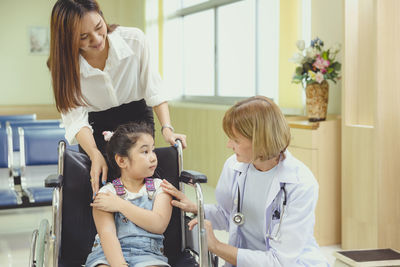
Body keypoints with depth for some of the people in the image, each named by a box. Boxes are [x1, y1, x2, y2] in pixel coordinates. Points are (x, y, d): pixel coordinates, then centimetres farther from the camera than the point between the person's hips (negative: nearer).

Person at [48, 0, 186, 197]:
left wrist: (167, 128, -18)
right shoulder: (62, 66, -17)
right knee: (99, 186, -12)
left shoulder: (134, 40, -17)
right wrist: (96, 155, -36)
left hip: (137, 118, 0)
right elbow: (76, 118, -21)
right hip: (96, 128, 0)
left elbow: (153, 89, -7)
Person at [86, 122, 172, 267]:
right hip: (109, 254, -2)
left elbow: (159, 225, -3)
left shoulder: (159, 187, 13)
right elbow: (107, 233, -10)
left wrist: (121, 205, -5)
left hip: (148, 254, 2)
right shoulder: (106, 193, 5)